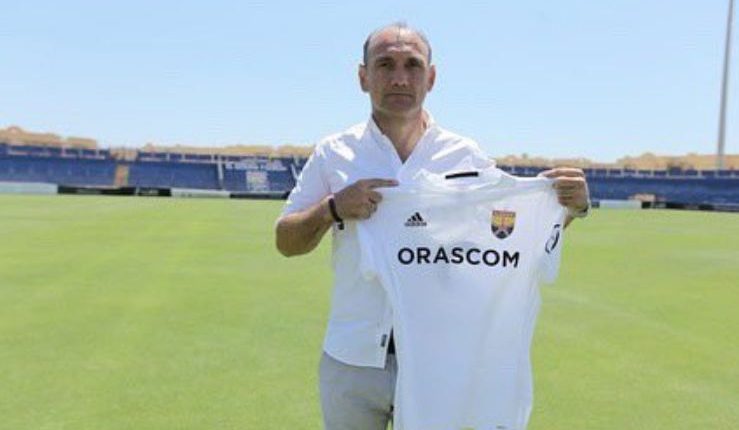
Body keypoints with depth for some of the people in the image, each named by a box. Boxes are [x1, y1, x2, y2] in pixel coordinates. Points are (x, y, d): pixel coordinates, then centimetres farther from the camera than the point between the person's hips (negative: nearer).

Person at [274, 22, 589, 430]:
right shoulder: (333, 154, -1)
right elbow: (285, 242, 1)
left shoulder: (468, 157, 0)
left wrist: (569, 208, -15)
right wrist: (333, 209, -17)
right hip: (352, 361, 0)